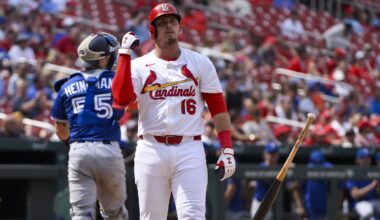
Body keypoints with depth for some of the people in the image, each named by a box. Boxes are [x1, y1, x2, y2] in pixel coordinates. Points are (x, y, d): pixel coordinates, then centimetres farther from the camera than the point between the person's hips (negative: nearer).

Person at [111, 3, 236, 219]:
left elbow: (218, 106, 7)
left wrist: (227, 149, -2)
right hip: (151, 151, 1)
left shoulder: (200, 63, 8)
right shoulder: (139, 66, 6)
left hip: (190, 151, 0)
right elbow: (121, 99, -12)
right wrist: (125, 54, -10)